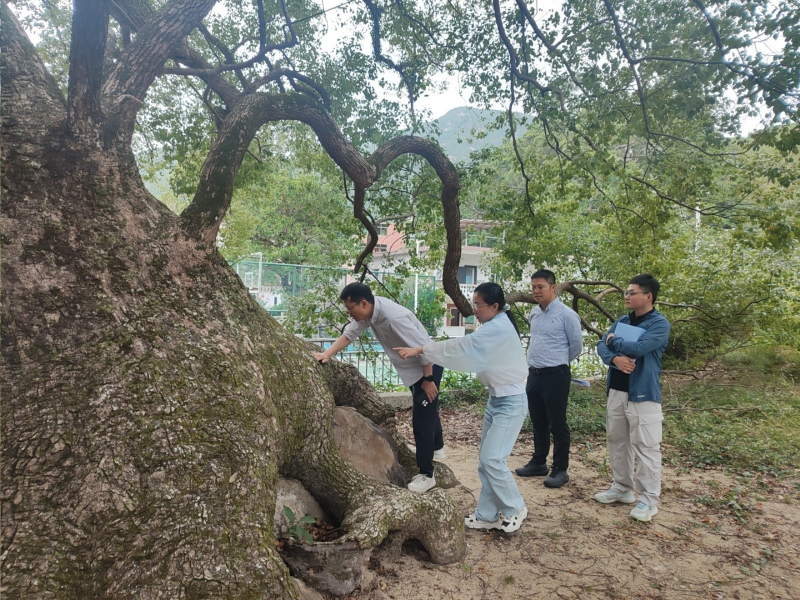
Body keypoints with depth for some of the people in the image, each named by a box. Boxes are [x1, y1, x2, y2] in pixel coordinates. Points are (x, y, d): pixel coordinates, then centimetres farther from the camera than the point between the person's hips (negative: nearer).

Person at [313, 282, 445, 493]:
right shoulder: (367, 312, -10)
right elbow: (349, 334, -2)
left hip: (428, 368, -9)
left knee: (421, 420, -4)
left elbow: (424, 348, -32)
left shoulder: (394, 317, -36)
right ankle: (437, 448, 51)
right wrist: (326, 354, -14)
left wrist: (428, 380, -23)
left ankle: (426, 475, 9)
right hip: (412, 369, 9)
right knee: (426, 411, 28)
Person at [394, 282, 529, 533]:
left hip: (510, 402, -10)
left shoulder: (498, 329, -22)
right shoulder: (495, 326, 10)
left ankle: (515, 509, 13)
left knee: (491, 459, -8)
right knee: (486, 460, 11)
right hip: (496, 399, 10)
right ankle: (488, 514, 21)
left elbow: (461, 347, -25)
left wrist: (420, 350, -21)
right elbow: (471, 351, 6)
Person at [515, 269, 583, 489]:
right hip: (534, 374, 7)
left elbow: (576, 345, -5)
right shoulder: (534, 312, 9)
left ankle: (560, 469, 15)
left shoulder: (566, 314, -13)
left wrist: (558, 362, 7)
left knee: (557, 424, 2)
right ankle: (538, 463, 30)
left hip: (556, 375, -7)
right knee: (538, 422, 17)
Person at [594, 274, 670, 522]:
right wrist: (615, 359, -18)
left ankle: (648, 499, 9)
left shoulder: (659, 324, -10)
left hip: (643, 395, -7)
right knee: (617, 442, 15)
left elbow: (638, 347, -24)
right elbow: (602, 346, 4)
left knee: (645, 447, -2)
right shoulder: (621, 321, 11)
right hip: (616, 392, 7)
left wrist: (614, 341, -6)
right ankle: (622, 488, 29)